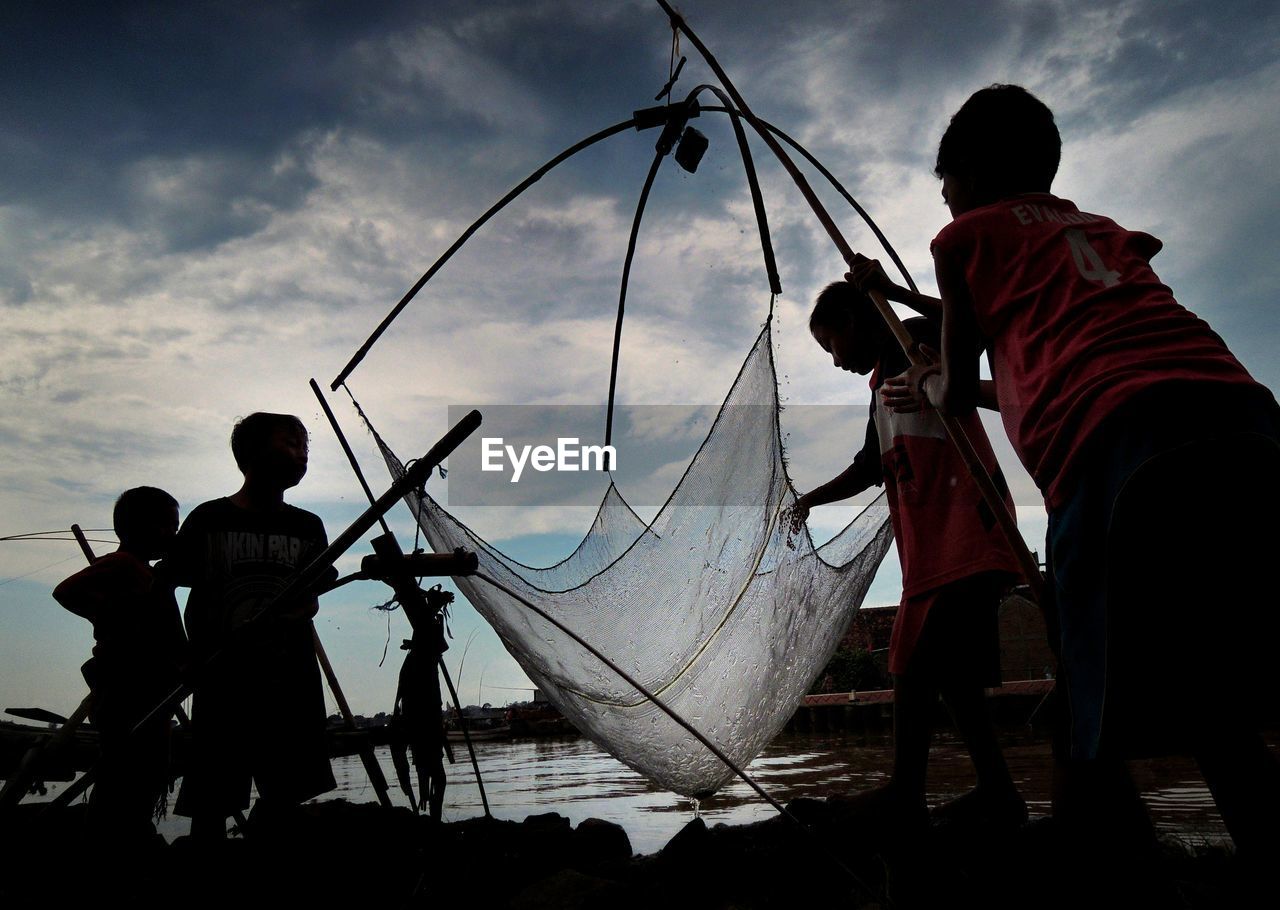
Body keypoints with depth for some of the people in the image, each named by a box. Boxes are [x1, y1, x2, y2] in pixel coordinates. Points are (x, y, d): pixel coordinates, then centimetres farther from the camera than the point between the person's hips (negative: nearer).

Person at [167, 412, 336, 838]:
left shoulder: (308, 526, 10)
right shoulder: (210, 519, 1)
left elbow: (310, 601, 11)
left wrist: (301, 609, -11)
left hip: (291, 679, 3)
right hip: (223, 681, -3)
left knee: (286, 795, 6)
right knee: (212, 803, 2)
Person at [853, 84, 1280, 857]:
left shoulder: (968, 234, 21)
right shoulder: (1101, 230, 37)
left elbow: (959, 394, 25)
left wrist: (927, 381, 48)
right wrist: (893, 292, 64)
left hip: (1118, 440, -7)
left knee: (1100, 731, -3)